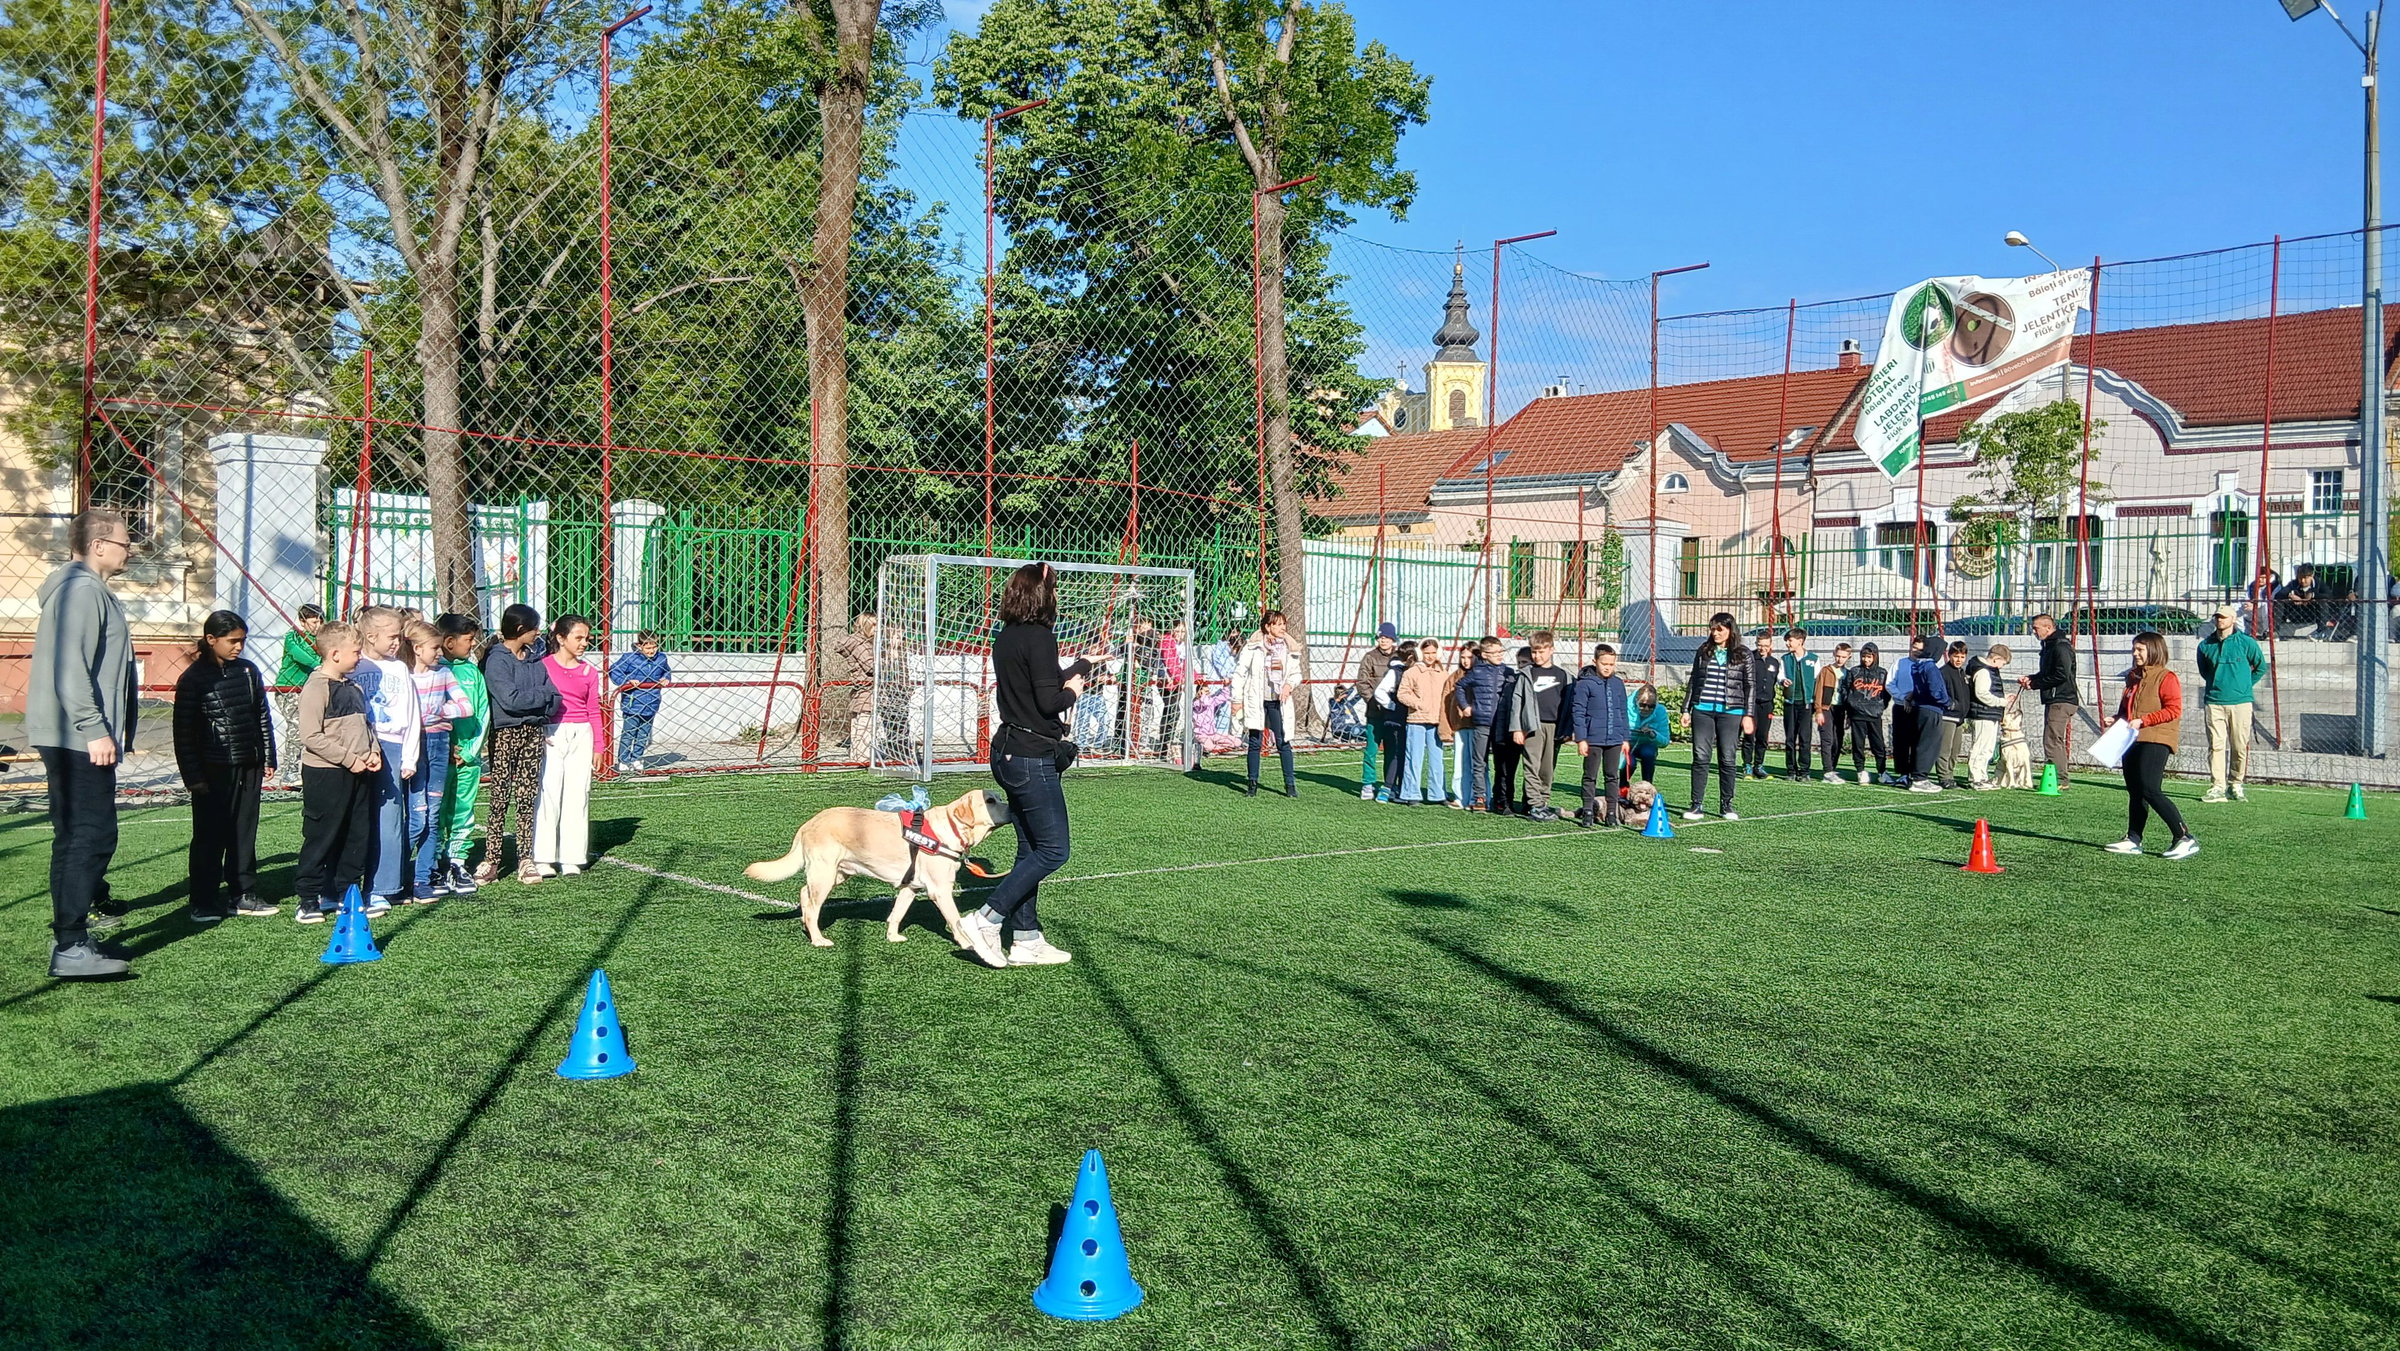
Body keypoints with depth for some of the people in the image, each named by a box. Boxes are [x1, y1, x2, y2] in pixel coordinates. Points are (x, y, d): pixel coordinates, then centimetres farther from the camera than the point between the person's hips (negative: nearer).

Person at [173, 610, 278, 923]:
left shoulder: (248, 672, 8)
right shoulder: (193, 679, -7)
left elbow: (263, 717, 15)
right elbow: (183, 732, -7)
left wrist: (268, 758, 12)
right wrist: (192, 776, -10)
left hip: (248, 767, 5)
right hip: (213, 770, -5)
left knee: (244, 833, 10)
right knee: (210, 837, 1)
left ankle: (244, 894, 18)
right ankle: (203, 902, 9)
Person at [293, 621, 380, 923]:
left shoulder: (354, 687, 13)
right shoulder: (316, 688, -13)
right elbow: (311, 736, -19)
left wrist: (373, 751, 5)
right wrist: (349, 759, -19)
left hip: (358, 773, 8)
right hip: (326, 774, -8)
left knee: (359, 836, 11)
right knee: (321, 837, -2)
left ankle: (346, 893, 22)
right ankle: (307, 898, 7)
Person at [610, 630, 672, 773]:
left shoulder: (661, 658, 5)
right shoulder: (629, 658, -11)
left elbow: (667, 671, 24)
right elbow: (614, 671, -6)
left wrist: (666, 678, 4)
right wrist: (627, 681, -17)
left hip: (651, 706, 5)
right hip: (632, 703, -5)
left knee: (643, 735, 12)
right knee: (628, 734, 2)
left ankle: (636, 759, 25)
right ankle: (623, 762, 11)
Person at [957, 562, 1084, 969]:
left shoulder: (1006, 637, 11)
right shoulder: (1040, 636, -16)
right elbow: (1048, 701, -21)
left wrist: (1085, 664, 36)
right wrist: (1072, 692, 1)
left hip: (1008, 752, 9)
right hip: (1034, 758, -9)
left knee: (1030, 850, 14)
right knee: (1052, 850, -3)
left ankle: (1026, 940, 17)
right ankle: (984, 920, -4)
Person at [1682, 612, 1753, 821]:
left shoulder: (1743, 655, 3)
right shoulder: (1703, 652, 10)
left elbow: (1749, 686, 4)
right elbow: (1693, 682, 15)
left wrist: (1748, 715, -3)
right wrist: (1686, 710, 11)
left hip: (1730, 712, -2)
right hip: (1702, 710, 2)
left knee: (1727, 759, 2)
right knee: (1700, 757, -1)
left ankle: (1726, 805, 13)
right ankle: (1696, 805, 3)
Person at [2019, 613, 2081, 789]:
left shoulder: (2061, 646, -14)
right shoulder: (2049, 645, 19)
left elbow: (2061, 675, -22)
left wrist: (2034, 684, -15)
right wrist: (2029, 679, 8)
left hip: (2061, 700, -11)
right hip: (2053, 700, 11)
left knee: (2052, 740, -13)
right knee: (2055, 741, 13)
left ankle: (2059, 781, -12)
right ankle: (2060, 779, 18)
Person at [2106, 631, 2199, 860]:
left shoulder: (2166, 678, -7)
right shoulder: (2133, 677, 19)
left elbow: (2174, 710, -15)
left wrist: (2143, 721, -18)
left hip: (2156, 740, -9)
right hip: (2132, 740, 9)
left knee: (2150, 790, -16)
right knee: (2134, 791, 9)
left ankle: (2185, 838, -11)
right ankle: (2133, 840, 13)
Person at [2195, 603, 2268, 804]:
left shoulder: (2246, 642, 1)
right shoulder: (2205, 645, 7)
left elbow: (2261, 667, 13)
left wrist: (2245, 685, 11)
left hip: (2240, 701, -1)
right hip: (2214, 702, 1)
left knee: (2240, 746, 1)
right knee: (2216, 744, -5)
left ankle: (2235, 785, 13)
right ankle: (2217, 787, -4)